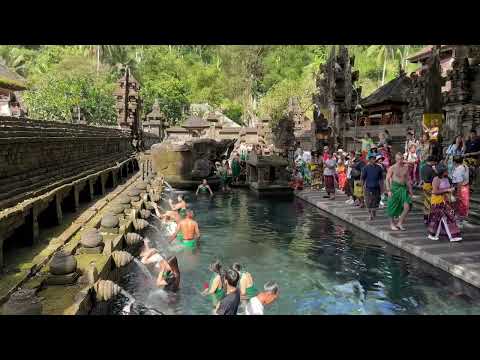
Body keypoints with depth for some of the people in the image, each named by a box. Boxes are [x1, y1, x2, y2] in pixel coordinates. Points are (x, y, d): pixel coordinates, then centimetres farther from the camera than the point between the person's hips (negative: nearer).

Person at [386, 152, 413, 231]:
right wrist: (389, 190, -13)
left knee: (407, 207, -8)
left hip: (404, 188, 4)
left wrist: (410, 190, 14)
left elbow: (407, 180, 16)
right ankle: (392, 224, 20)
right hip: (395, 188, -4)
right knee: (393, 207, 4)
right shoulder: (392, 168, -4)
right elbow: (387, 179, -5)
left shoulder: (406, 168, 9)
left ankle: (400, 223, 6)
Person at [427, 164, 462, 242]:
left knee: (450, 216, 4)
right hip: (437, 201, -7)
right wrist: (447, 190, -24)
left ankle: (453, 236, 14)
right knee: (437, 218, 3)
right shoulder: (436, 179, -18)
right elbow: (435, 191, -25)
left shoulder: (446, 179, 6)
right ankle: (432, 235, 21)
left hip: (445, 200, 7)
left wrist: (451, 189, 5)